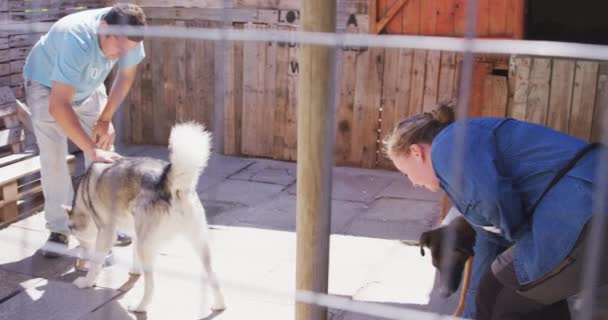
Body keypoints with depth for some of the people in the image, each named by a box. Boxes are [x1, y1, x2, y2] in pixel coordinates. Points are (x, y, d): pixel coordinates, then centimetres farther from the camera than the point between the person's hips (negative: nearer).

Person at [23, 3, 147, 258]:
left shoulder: (127, 37, -28)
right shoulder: (78, 40, -44)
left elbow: (125, 77, -7)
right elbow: (59, 105, -46)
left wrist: (105, 119, -12)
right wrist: (93, 150, -49)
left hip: (88, 86, 5)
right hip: (46, 85, -4)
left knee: (105, 150, -2)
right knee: (53, 158, -11)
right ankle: (59, 229, 2)